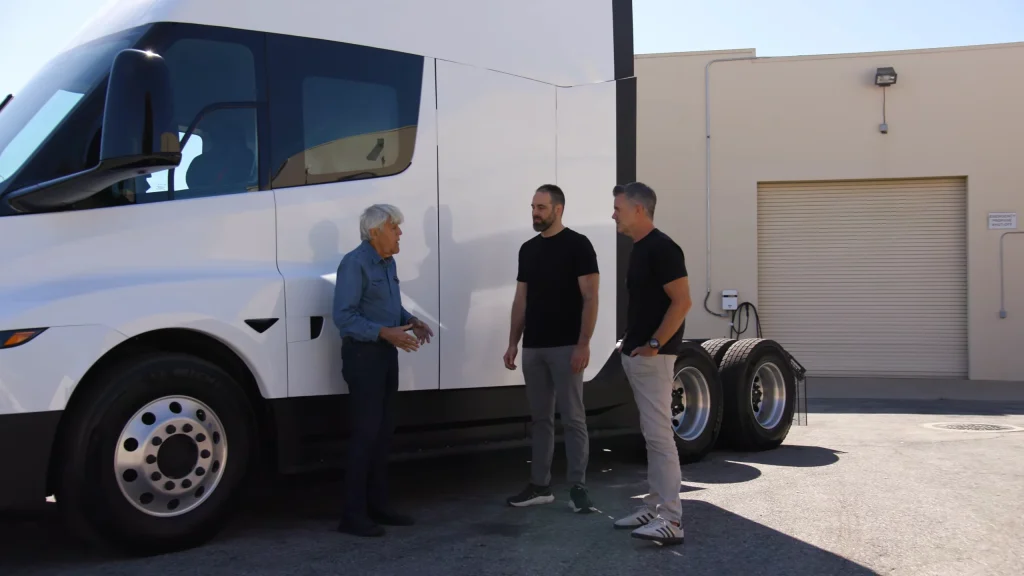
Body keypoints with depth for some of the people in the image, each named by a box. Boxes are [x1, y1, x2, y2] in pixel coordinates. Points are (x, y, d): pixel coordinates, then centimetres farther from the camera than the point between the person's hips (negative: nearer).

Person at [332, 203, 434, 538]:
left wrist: (412, 321, 5)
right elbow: (344, 316, -21)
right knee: (366, 432, -9)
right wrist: (385, 332, -27)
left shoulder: (388, 263, 13)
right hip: (363, 354, -9)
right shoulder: (354, 264, -14)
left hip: (386, 352, 9)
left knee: (383, 431, 11)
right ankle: (353, 514, -2)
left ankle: (377, 506, 20)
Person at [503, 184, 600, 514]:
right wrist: (513, 343, 10)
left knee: (572, 418, -3)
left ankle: (578, 487, 3)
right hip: (533, 347, 7)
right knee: (540, 418, 11)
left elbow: (590, 297, -10)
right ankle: (540, 485, 19)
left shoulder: (577, 245, -5)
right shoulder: (528, 249, 13)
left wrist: (583, 344, -17)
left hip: (566, 347, -6)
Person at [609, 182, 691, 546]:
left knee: (659, 434, -10)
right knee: (651, 434, 13)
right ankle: (655, 507, 21)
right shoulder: (640, 249, 15)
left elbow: (682, 302, -20)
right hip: (636, 355, 10)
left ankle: (671, 519, -6)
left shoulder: (662, 248, -15)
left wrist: (653, 345, -20)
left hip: (652, 356, -10)